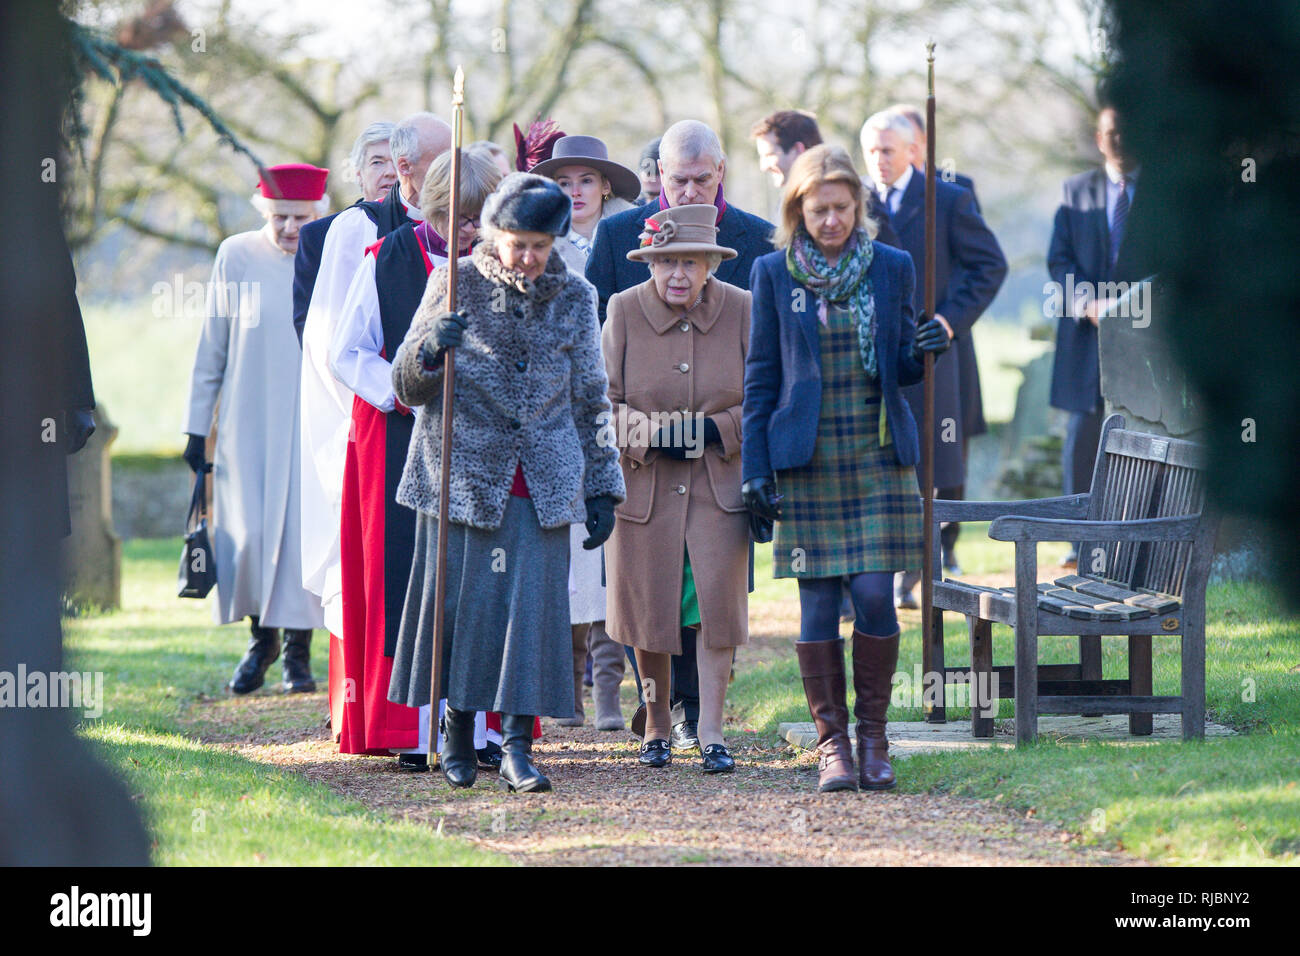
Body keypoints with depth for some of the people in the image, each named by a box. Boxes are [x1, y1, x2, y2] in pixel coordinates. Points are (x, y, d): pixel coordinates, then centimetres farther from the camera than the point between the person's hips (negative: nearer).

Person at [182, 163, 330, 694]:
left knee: (304, 535, -4)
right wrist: (197, 427, 5)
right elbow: (212, 349, 5)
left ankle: (297, 650, 10)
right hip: (249, 425, 1)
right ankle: (261, 638, 21)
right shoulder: (236, 257, -1)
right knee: (246, 536, -3)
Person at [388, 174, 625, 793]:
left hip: (543, 484, 1)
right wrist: (431, 349, -22)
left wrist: (602, 489, 10)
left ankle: (517, 746, -6)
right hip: (463, 473, -1)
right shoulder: (457, 284, -1)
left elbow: (591, 402, 13)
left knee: (533, 603, -7)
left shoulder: (574, 299, 5)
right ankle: (458, 730, 17)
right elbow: (407, 388, 0)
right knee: (460, 599, 1)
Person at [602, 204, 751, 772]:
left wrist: (713, 430, -13)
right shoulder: (624, 312, -2)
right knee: (649, 606, 5)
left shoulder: (741, 311, -1)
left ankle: (710, 731, -3)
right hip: (643, 484, 0)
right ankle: (656, 726, 21)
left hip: (719, 485, 0)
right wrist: (652, 435, -17)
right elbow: (602, 401, -1)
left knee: (716, 601, -8)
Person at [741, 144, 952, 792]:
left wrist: (926, 350, -13)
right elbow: (760, 375, 6)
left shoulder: (892, 269, 6)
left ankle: (873, 736, 7)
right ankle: (832, 741, 8)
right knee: (818, 602, 0)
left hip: (878, 455, 0)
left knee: (874, 594, -6)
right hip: (806, 459, 0)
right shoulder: (774, 274, 4)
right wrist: (753, 467, 1)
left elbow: (902, 368, 11)